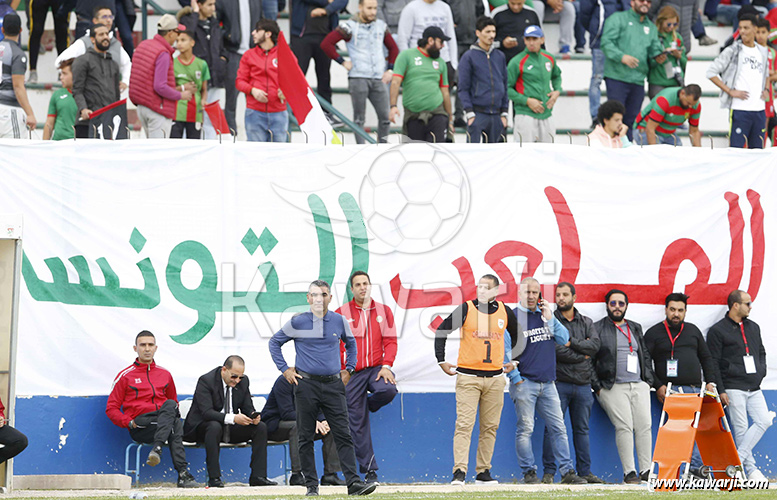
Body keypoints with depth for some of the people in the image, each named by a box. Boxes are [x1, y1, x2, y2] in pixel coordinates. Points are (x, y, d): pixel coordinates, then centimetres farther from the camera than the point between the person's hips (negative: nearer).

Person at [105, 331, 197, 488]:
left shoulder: (165, 374, 22)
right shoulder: (125, 376, 10)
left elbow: (173, 403, 33)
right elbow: (111, 408, 9)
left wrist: (172, 415, 8)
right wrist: (129, 422, -9)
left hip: (163, 421, 3)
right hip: (139, 426, -3)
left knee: (170, 405, -34)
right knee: (175, 428, -32)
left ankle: (157, 449, -46)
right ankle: (182, 473, -42)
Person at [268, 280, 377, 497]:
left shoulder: (339, 322, 6)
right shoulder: (297, 322, -1)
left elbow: (350, 343, 25)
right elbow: (274, 342, 10)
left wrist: (348, 369, 17)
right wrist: (285, 369, 4)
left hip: (333, 384, 1)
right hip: (306, 384, -1)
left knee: (343, 435, -5)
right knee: (306, 437, 2)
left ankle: (354, 482, -9)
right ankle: (311, 485, 8)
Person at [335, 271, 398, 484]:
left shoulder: (383, 311, 9)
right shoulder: (341, 313, 4)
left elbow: (390, 341, 5)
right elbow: (335, 345, 4)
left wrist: (386, 366, -10)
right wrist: (341, 371, -5)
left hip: (377, 368, 1)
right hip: (352, 373, -1)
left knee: (388, 390, -33)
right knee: (357, 424, -3)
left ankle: (368, 404, 3)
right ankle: (369, 469, 4)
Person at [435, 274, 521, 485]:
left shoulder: (504, 311, 7)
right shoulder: (466, 309, -4)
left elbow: (517, 335, 25)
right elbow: (441, 331, 1)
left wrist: (511, 360, 20)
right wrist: (441, 361, -5)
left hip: (495, 378, 4)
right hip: (468, 376, -4)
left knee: (490, 427, 6)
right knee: (464, 425, -11)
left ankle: (483, 471, 13)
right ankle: (459, 472, -14)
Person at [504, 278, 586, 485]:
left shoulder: (545, 314, 15)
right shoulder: (512, 317, -1)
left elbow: (564, 340, 7)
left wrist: (550, 318, -4)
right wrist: (515, 378, -8)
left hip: (548, 383, 5)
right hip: (524, 383, -5)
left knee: (558, 427, 3)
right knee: (525, 429, -6)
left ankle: (567, 472, 4)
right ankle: (529, 473, 0)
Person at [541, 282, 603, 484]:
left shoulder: (586, 322, 15)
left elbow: (595, 345, -2)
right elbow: (554, 349, -12)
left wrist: (571, 342, -11)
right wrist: (582, 355, -5)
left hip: (582, 384, 4)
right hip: (559, 383, -4)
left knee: (582, 429, 8)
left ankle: (585, 471, 13)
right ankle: (549, 472, -3)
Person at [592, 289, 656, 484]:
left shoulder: (635, 328, 21)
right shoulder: (597, 329, 5)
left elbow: (645, 355, 24)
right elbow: (589, 360, 1)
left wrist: (649, 380, 12)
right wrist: (597, 386, -7)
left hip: (639, 386, 5)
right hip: (613, 387, -5)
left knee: (644, 426, -6)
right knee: (624, 426, -15)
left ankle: (645, 470, -3)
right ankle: (629, 472, -13)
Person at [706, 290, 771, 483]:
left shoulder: (753, 327, 17)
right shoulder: (718, 331, -3)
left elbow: (761, 352, 28)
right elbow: (712, 363, -5)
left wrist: (761, 372, 9)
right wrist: (720, 390, -11)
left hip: (754, 388, 6)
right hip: (733, 389, -6)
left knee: (764, 421, -10)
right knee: (741, 429, -6)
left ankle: (738, 458, -5)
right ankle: (751, 469, 0)